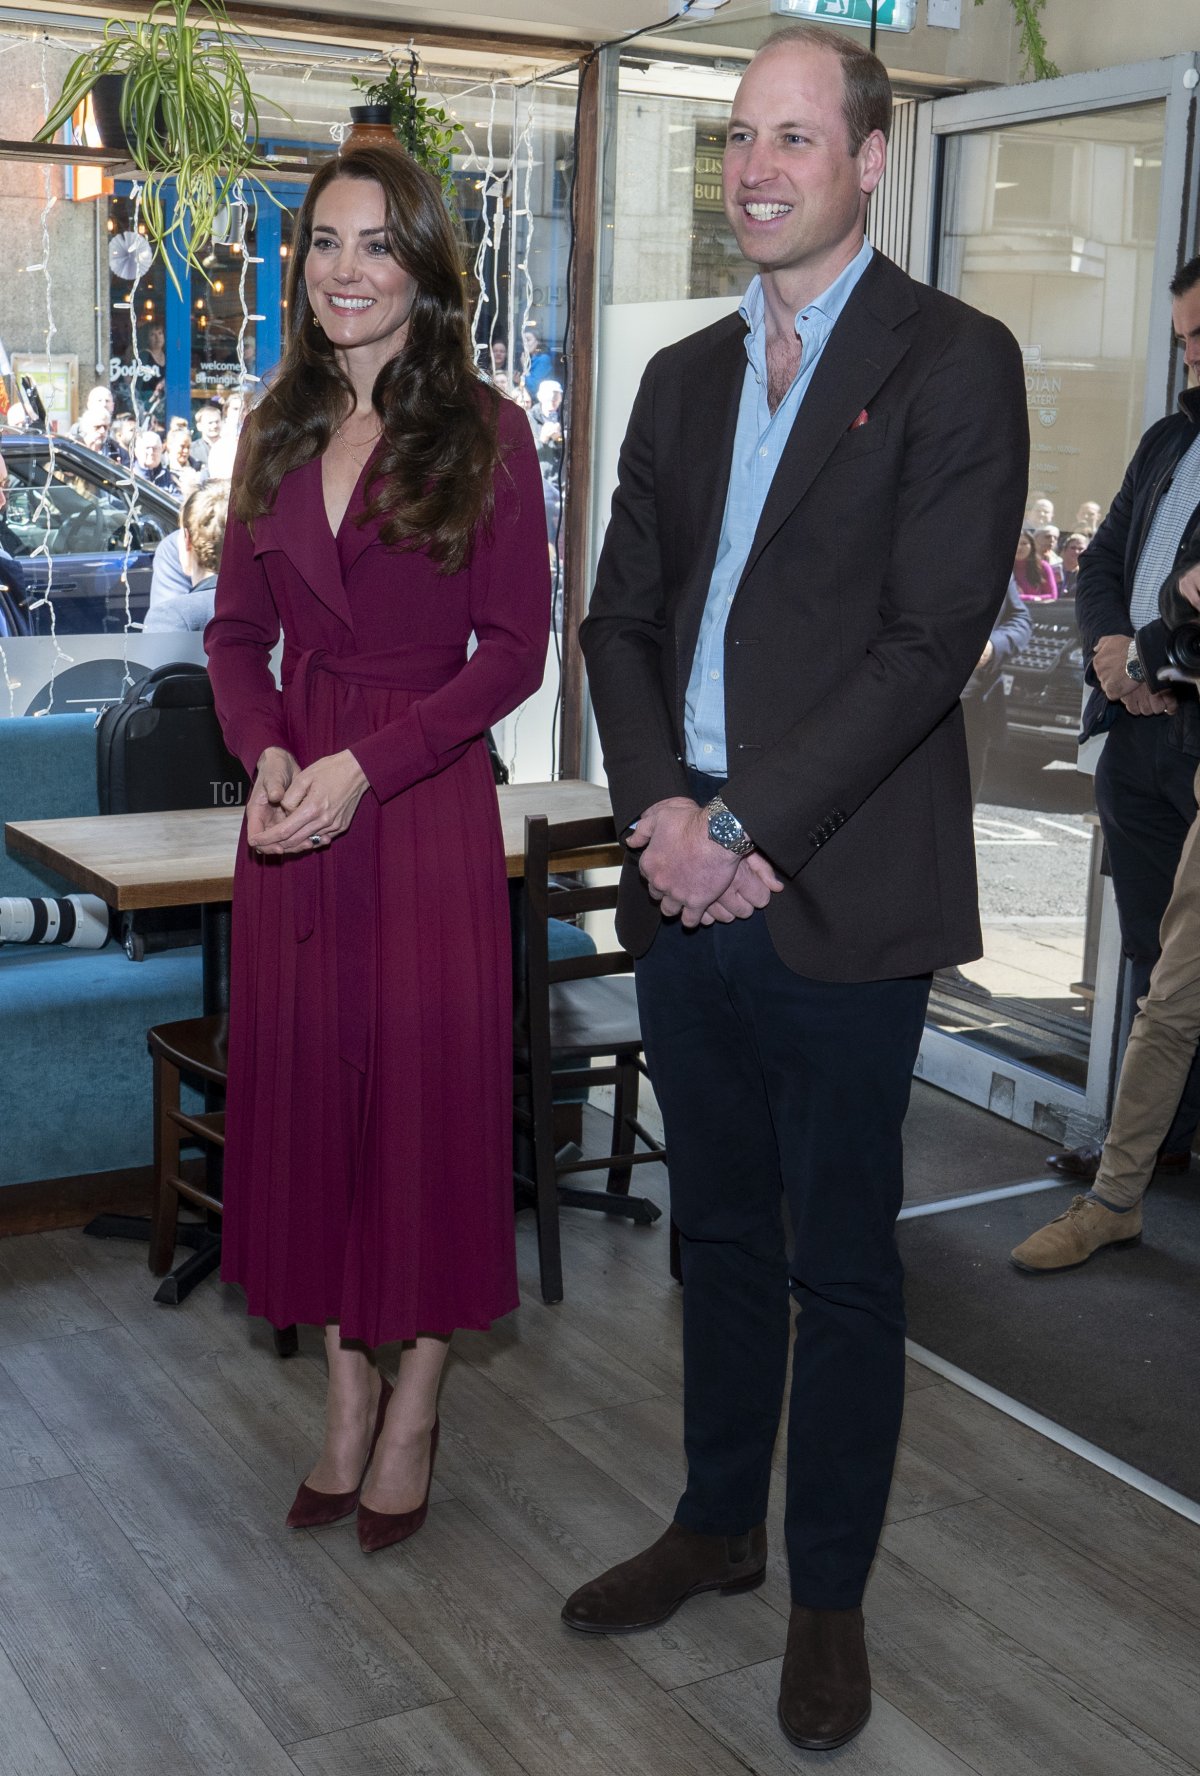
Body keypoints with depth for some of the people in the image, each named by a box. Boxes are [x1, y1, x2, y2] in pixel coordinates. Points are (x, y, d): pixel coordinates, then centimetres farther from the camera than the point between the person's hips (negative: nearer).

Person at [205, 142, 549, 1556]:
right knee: (307, 1086, 9)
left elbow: (514, 650, -7)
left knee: (431, 1087, 3)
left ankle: (414, 1404, 20)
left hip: (425, 803, -4)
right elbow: (237, 627, 10)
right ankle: (346, 1391, 26)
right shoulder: (277, 430, 10)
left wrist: (364, 766, -16)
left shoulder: (484, 433, -4)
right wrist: (267, 752, -9)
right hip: (292, 806, 5)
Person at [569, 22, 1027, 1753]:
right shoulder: (684, 376, 14)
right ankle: (719, 1524, 36)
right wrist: (660, 812, -6)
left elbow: (931, 639, -14)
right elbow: (621, 616, 11)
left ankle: (829, 1591, 26)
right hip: (686, 887, 6)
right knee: (722, 1237, 18)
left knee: (841, 1268, 8)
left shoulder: (953, 361, -5)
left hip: (839, 901, -5)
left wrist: (742, 828, -16)